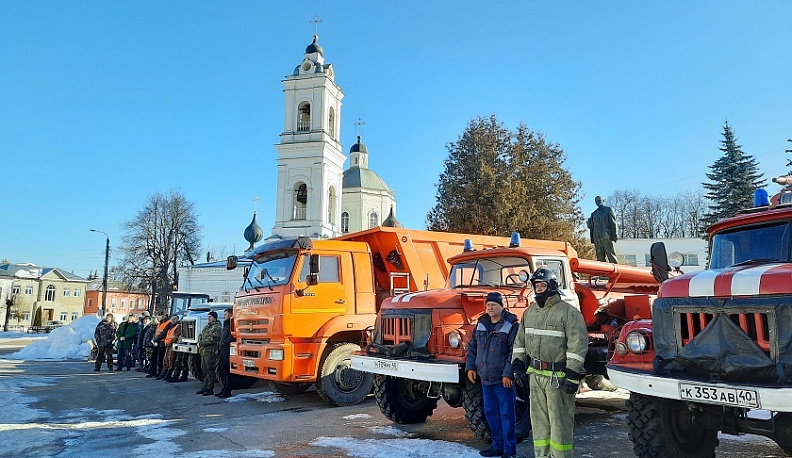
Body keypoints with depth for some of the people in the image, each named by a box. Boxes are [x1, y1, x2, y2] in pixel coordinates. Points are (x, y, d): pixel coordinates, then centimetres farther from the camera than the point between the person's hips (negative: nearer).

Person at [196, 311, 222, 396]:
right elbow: (200, 336, 24)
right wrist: (199, 343, 4)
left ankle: (210, 389, -2)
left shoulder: (216, 327, -9)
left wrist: (201, 343, -13)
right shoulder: (206, 327, 20)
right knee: (205, 370, 14)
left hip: (211, 352, -9)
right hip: (203, 352, 9)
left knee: (210, 370, -6)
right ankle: (205, 386, 23)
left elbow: (212, 339, -18)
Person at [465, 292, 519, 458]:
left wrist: (508, 374, -19)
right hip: (485, 379, 7)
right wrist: (470, 367, 8)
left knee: (506, 414, 2)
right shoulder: (481, 324, 10)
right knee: (490, 413, 15)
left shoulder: (511, 325, -10)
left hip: (503, 380, -7)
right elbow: (472, 346, 17)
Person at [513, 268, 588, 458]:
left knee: (560, 420, 1)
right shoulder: (529, 312, 12)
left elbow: (578, 345, -13)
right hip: (535, 374, 7)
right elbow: (520, 341, 19)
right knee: (539, 419, 14)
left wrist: (572, 375, -16)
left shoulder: (568, 312, -9)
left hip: (558, 376, -6)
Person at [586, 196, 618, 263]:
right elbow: (592, 227, 21)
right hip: (597, 238, 5)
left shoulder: (608, 210, 8)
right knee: (600, 258, 2)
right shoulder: (594, 213, 21)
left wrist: (614, 236, -9)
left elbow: (613, 223, 0)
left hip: (607, 237, -5)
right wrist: (593, 240, 13)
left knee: (611, 257, -7)